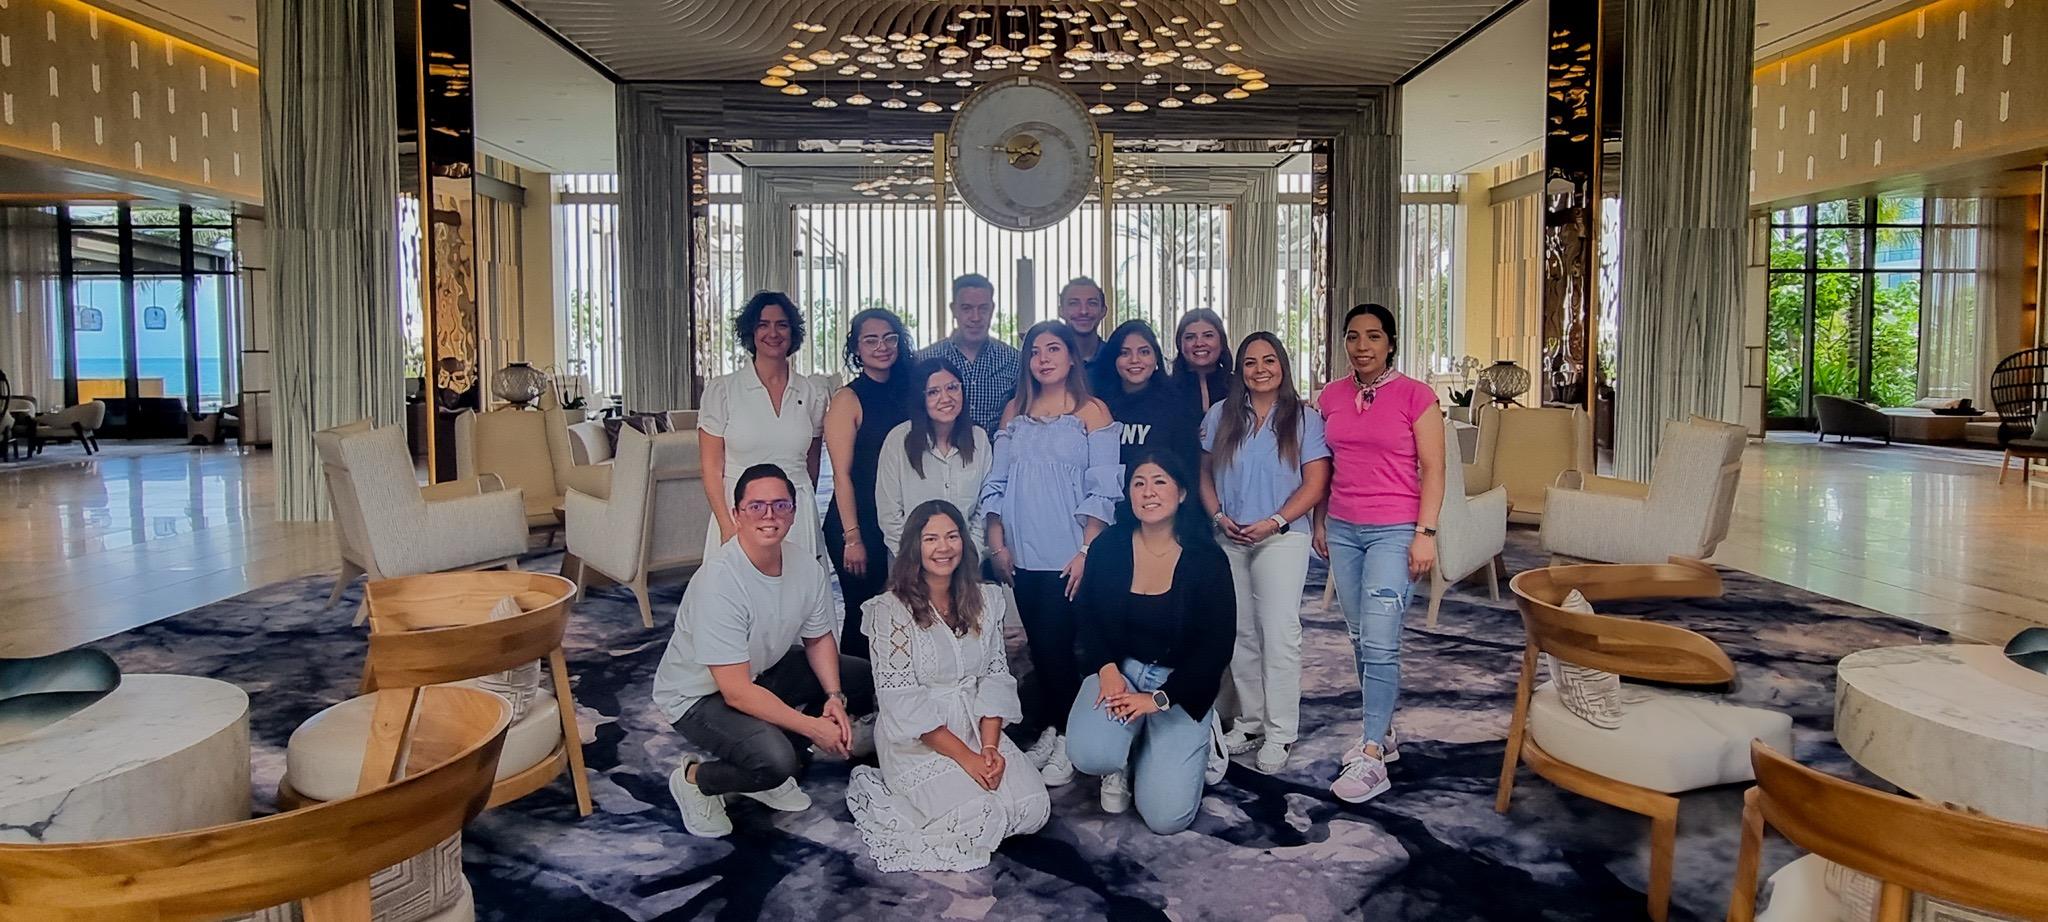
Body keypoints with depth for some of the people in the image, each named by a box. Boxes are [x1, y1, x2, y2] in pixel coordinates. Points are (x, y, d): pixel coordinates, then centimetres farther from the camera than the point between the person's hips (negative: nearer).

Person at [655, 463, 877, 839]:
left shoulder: (806, 567, -12)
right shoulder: (718, 583, -33)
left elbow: (818, 639, 6)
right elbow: (736, 692, -32)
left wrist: (835, 698, -12)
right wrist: (814, 728, -28)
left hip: (763, 670, 8)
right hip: (699, 695, -8)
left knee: (863, 678, -1)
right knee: (776, 760, -31)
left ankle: (773, 770, 8)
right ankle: (695, 779, 2)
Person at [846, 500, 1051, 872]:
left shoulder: (986, 599, 5)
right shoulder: (891, 609, -11)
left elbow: (995, 675, 3)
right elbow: (902, 700, -14)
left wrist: (990, 746, -12)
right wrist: (965, 756, -18)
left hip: (980, 729, 5)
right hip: (919, 742, -4)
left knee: (1033, 808, -13)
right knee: (977, 817, -23)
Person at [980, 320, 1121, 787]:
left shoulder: (1091, 411, 0)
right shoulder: (1015, 411, 12)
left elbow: (1102, 490, -6)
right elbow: (997, 481, 12)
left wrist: (1086, 550, -13)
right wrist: (997, 543, 3)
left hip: (1067, 555, -4)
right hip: (1023, 555, 4)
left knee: (1057, 644, -6)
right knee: (1038, 645, 9)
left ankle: (1068, 741, 6)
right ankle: (1048, 731, 20)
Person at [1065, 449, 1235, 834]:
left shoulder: (1206, 560, -10)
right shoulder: (1109, 547, -4)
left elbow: (1216, 647, -9)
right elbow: (1088, 618, 3)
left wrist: (1160, 698, -16)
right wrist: (1107, 669, -16)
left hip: (1180, 684, -1)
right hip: (1120, 669, 1)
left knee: (1165, 817, -12)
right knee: (1089, 755, -30)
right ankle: (1121, 765, 9)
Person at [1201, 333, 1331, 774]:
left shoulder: (1304, 420, -1)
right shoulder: (1220, 416, 8)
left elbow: (1315, 484, -5)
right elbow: (1205, 474, 11)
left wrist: (1274, 522, -16)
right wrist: (1219, 516, -6)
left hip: (1281, 538, -3)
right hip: (1229, 539, 4)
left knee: (1279, 634, -7)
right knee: (1241, 633, 10)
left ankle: (1280, 733, 1)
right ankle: (1250, 721, 23)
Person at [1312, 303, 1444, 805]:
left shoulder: (1415, 396, -6)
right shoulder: (1331, 397, 7)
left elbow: (1432, 470, -6)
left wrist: (1425, 533, -12)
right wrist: (1320, 522, 13)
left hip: (1394, 531, -5)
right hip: (1343, 530, 5)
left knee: (1380, 642, -10)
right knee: (1361, 638, 12)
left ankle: (1371, 758, -6)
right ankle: (1382, 732, 26)